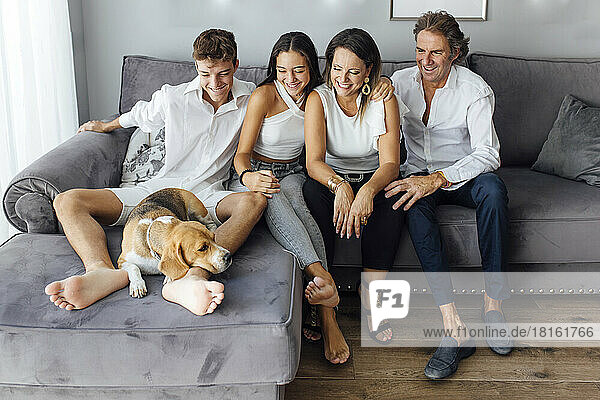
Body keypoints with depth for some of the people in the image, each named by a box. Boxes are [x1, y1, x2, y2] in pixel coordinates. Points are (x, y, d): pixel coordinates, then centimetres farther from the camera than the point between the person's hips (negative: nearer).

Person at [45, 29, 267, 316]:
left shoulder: (250, 99, 3)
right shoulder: (171, 98, 1)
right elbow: (139, 116, 22)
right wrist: (105, 126, 38)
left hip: (207, 196, -1)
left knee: (255, 200, -38)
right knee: (68, 201, -20)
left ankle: (194, 276, -61)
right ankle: (103, 271, -51)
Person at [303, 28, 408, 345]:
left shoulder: (384, 101, -10)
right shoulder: (319, 98, -10)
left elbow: (390, 163, -18)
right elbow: (313, 161, -20)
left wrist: (367, 190, -41)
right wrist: (340, 186, -42)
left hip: (372, 180, 0)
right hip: (332, 179, 0)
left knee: (390, 199, -33)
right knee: (312, 190, -33)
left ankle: (370, 292, -22)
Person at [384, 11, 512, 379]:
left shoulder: (475, 89, -10)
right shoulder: (401, 82, 1)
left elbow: (488, 154, -20)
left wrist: (438, 179, -33)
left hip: (463, 174, -1)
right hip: (419, 172, 1)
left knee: (493, 188, -37)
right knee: (415, 203, -35)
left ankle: (492, 301, -27)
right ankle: (453, 323, -43)